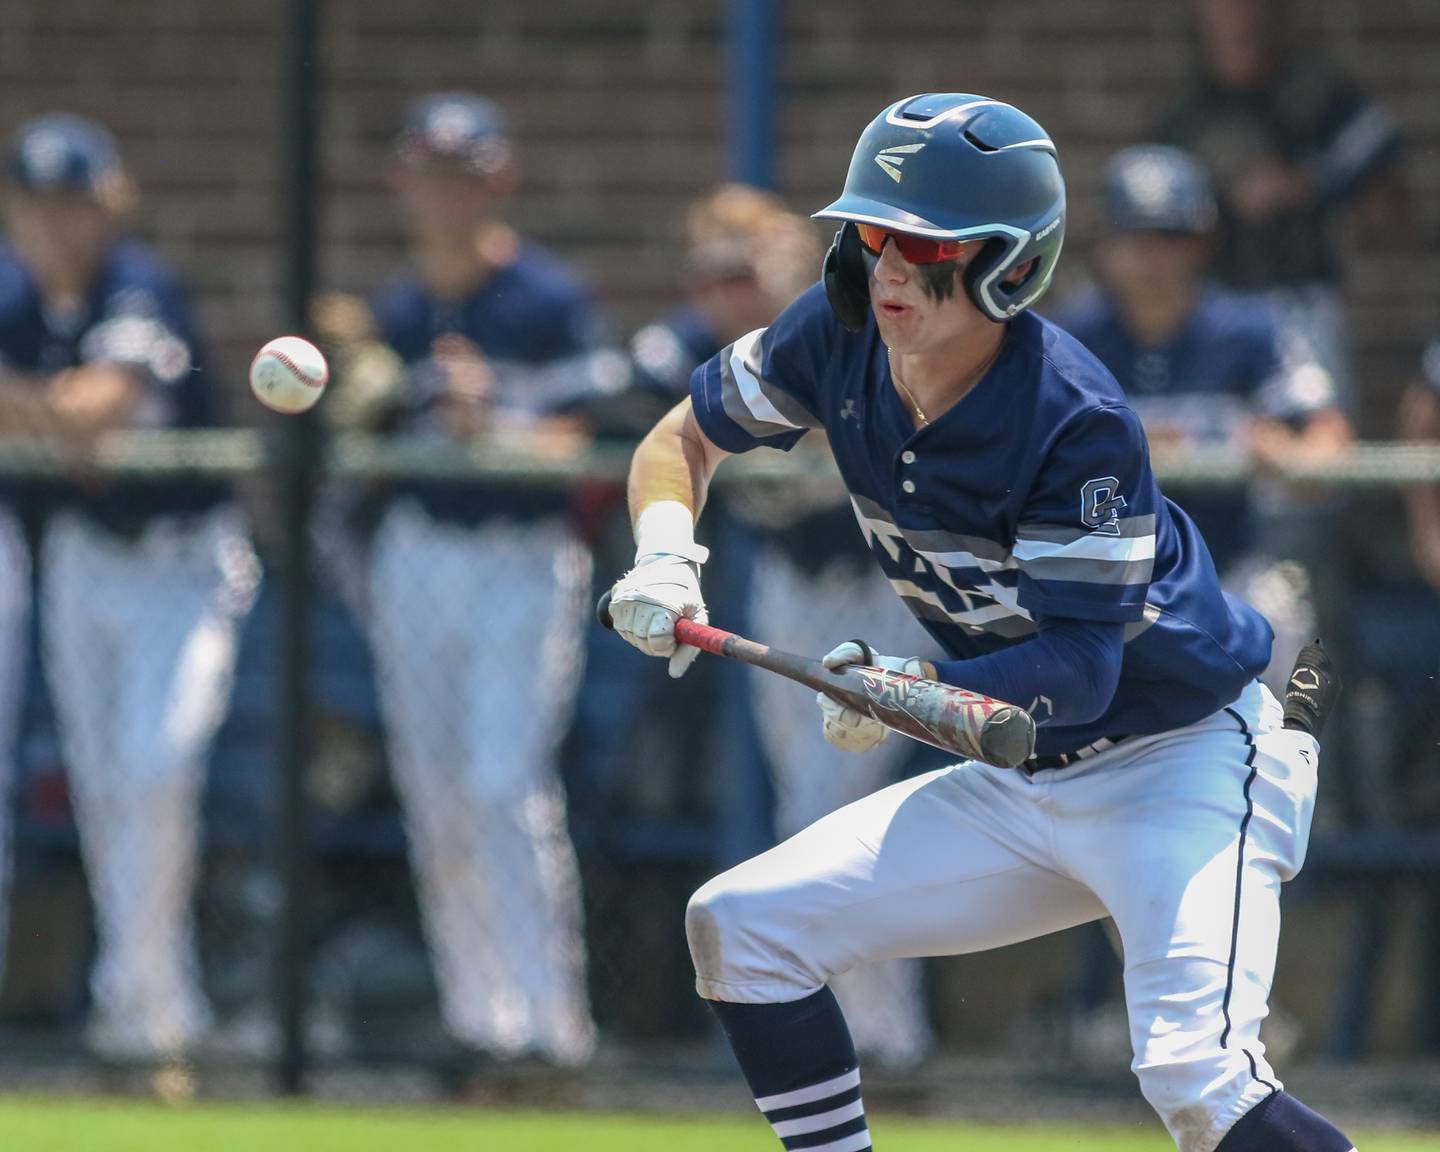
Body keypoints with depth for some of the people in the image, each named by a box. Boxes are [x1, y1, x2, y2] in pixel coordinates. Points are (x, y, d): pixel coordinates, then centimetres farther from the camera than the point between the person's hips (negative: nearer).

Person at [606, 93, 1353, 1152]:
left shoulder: (1077, 422, -27)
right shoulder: (841, 337, -8)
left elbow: (1082, 668, -27)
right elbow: (684, 438, 8)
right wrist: (665, 558, -12)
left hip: (1184, 765, -8)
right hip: (1028, 785, 8)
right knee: (740, 927, 3)